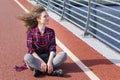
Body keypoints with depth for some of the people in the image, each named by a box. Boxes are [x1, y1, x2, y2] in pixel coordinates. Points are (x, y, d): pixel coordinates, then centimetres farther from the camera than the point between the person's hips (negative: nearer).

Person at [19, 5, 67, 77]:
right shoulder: (31, 32, -10)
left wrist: (49, 62, -24)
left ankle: (40, 69, -28)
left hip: (48, 57, 3)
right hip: (36, 57, -2)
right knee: (27, 57, -35)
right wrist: (41, 61, -25)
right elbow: (31, 50, -14)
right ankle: (51, 71, -32)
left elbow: (53, 48, -8)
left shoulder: (51, 31, -3)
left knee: (64, 54, -22)